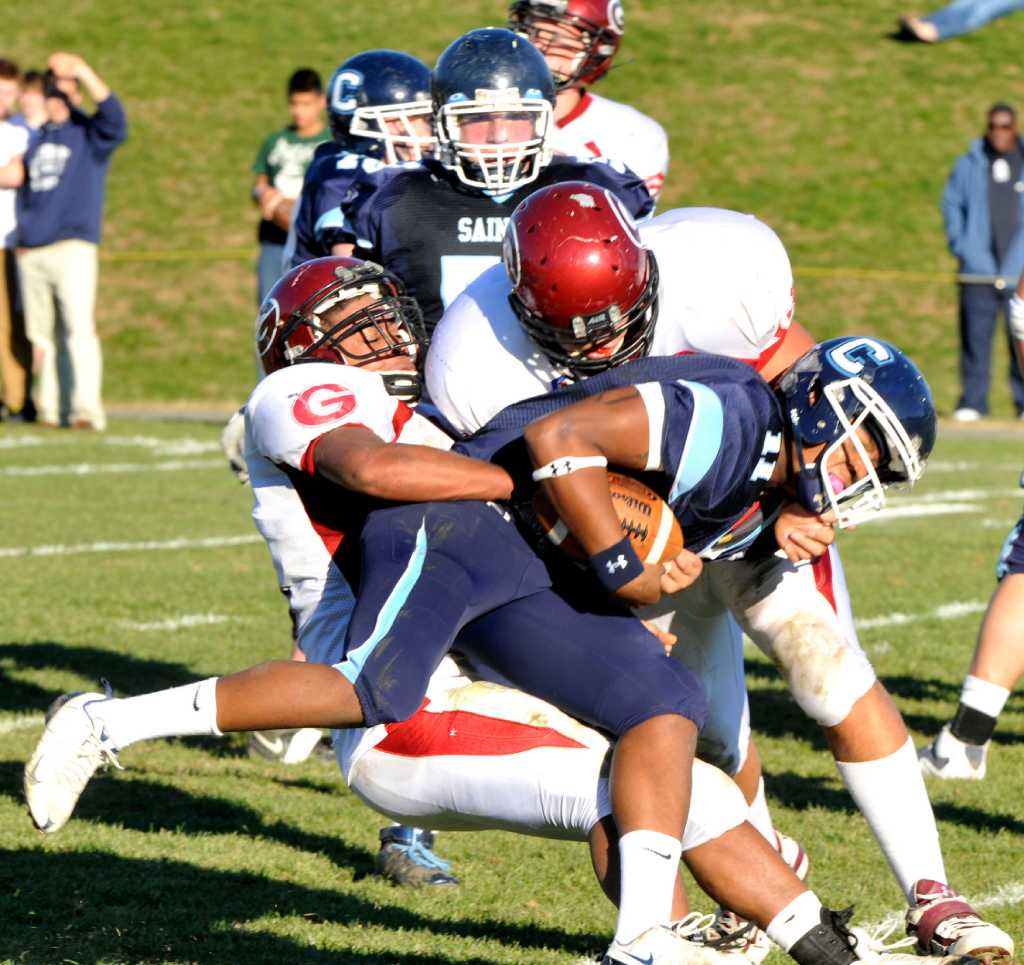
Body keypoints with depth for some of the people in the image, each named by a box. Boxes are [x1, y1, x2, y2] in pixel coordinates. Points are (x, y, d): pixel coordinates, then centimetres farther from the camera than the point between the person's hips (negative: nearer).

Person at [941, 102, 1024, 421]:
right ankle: (972, 401, 1)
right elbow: (951, 202, 17)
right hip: (978, 270, 0)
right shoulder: (969, 164, 8)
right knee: (975, 335, -3)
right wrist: (959, 243, 5)